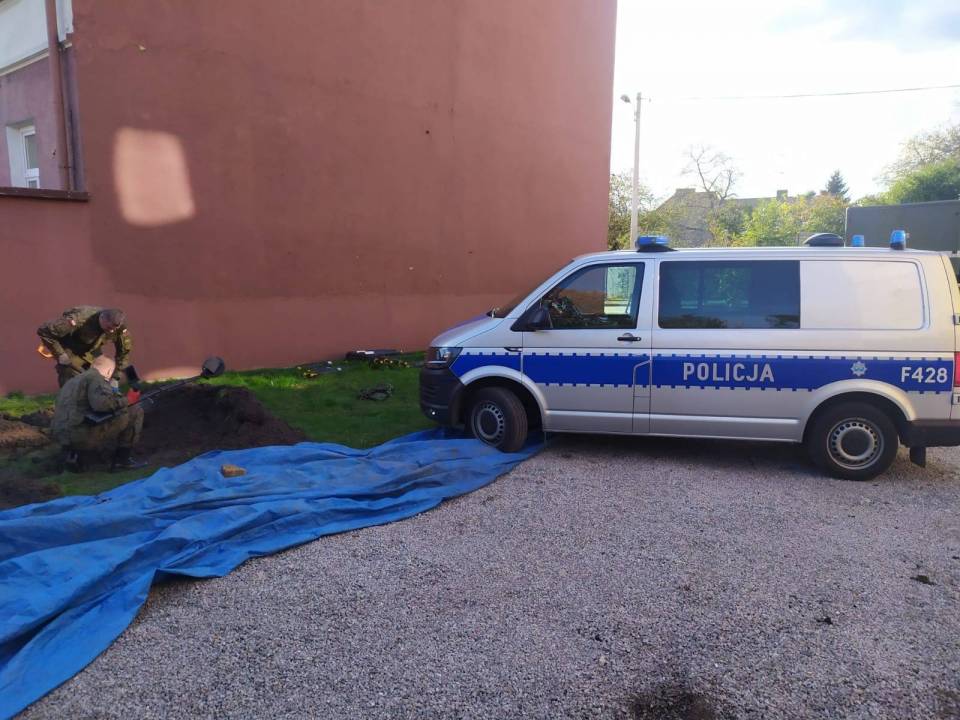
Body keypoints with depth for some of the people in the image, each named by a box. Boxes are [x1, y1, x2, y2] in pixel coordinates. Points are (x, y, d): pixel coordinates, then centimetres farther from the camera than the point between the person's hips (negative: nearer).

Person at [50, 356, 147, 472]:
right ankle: (122, 460, 2)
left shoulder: (73, 380, 22)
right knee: (135, 412, -4)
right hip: (80, 437, -9)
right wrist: (126, 401, -7)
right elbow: (102, 403, -24)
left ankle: (72, 454, 19)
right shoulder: (96, 378, -6)